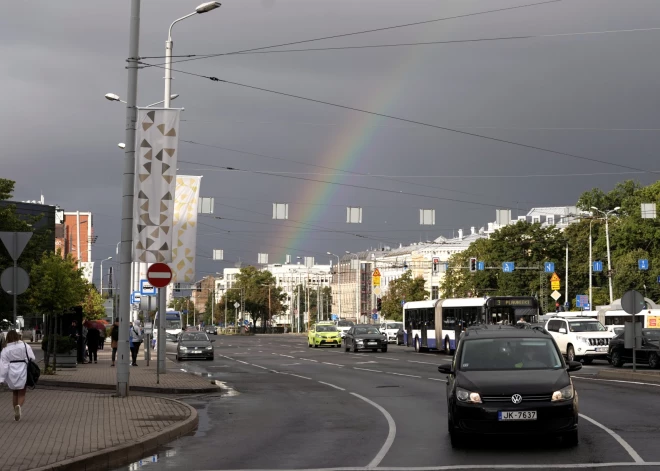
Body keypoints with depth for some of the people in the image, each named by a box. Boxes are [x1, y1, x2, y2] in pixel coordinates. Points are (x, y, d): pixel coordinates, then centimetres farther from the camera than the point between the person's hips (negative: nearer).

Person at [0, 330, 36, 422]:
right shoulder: (25, 346, -5)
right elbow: (32, 358, -4)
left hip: (11, 373, 1)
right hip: (23, 371, -1)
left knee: (14, 393, 18)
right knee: (22, 393, 8)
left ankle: (16, 413, 19)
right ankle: (19, 406, -23)